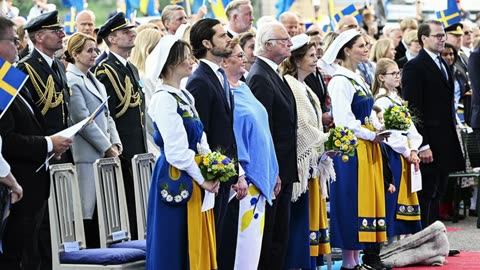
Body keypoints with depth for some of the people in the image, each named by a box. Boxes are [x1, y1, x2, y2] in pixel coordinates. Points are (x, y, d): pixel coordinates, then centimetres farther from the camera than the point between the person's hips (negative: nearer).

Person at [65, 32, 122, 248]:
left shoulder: (94, 81, 19)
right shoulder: (71, 81, -8)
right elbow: (82, 119, -14)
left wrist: (115, 144, 6)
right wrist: (107, 147, -11)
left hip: (105, 154, 8)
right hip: (87, 155, -8)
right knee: (88, 211, -7)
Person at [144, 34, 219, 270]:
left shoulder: (185, 96, 13)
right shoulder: (164, 99, -14)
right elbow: (176, 151, -18)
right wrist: (202, 179, -12)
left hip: (194, 178, 9)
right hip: (176, 180, -9)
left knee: (197, 246, 11)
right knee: (174, 249, -1)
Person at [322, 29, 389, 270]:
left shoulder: (358, 79, 16)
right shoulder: (340, 81, -12)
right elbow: (343, 121, -19)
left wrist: (381, 129, 3)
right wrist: (372, 136, -16)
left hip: (368, 148, 9)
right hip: (352, 149, -9)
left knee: (369, 199, 9)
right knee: (352, 201, -5)